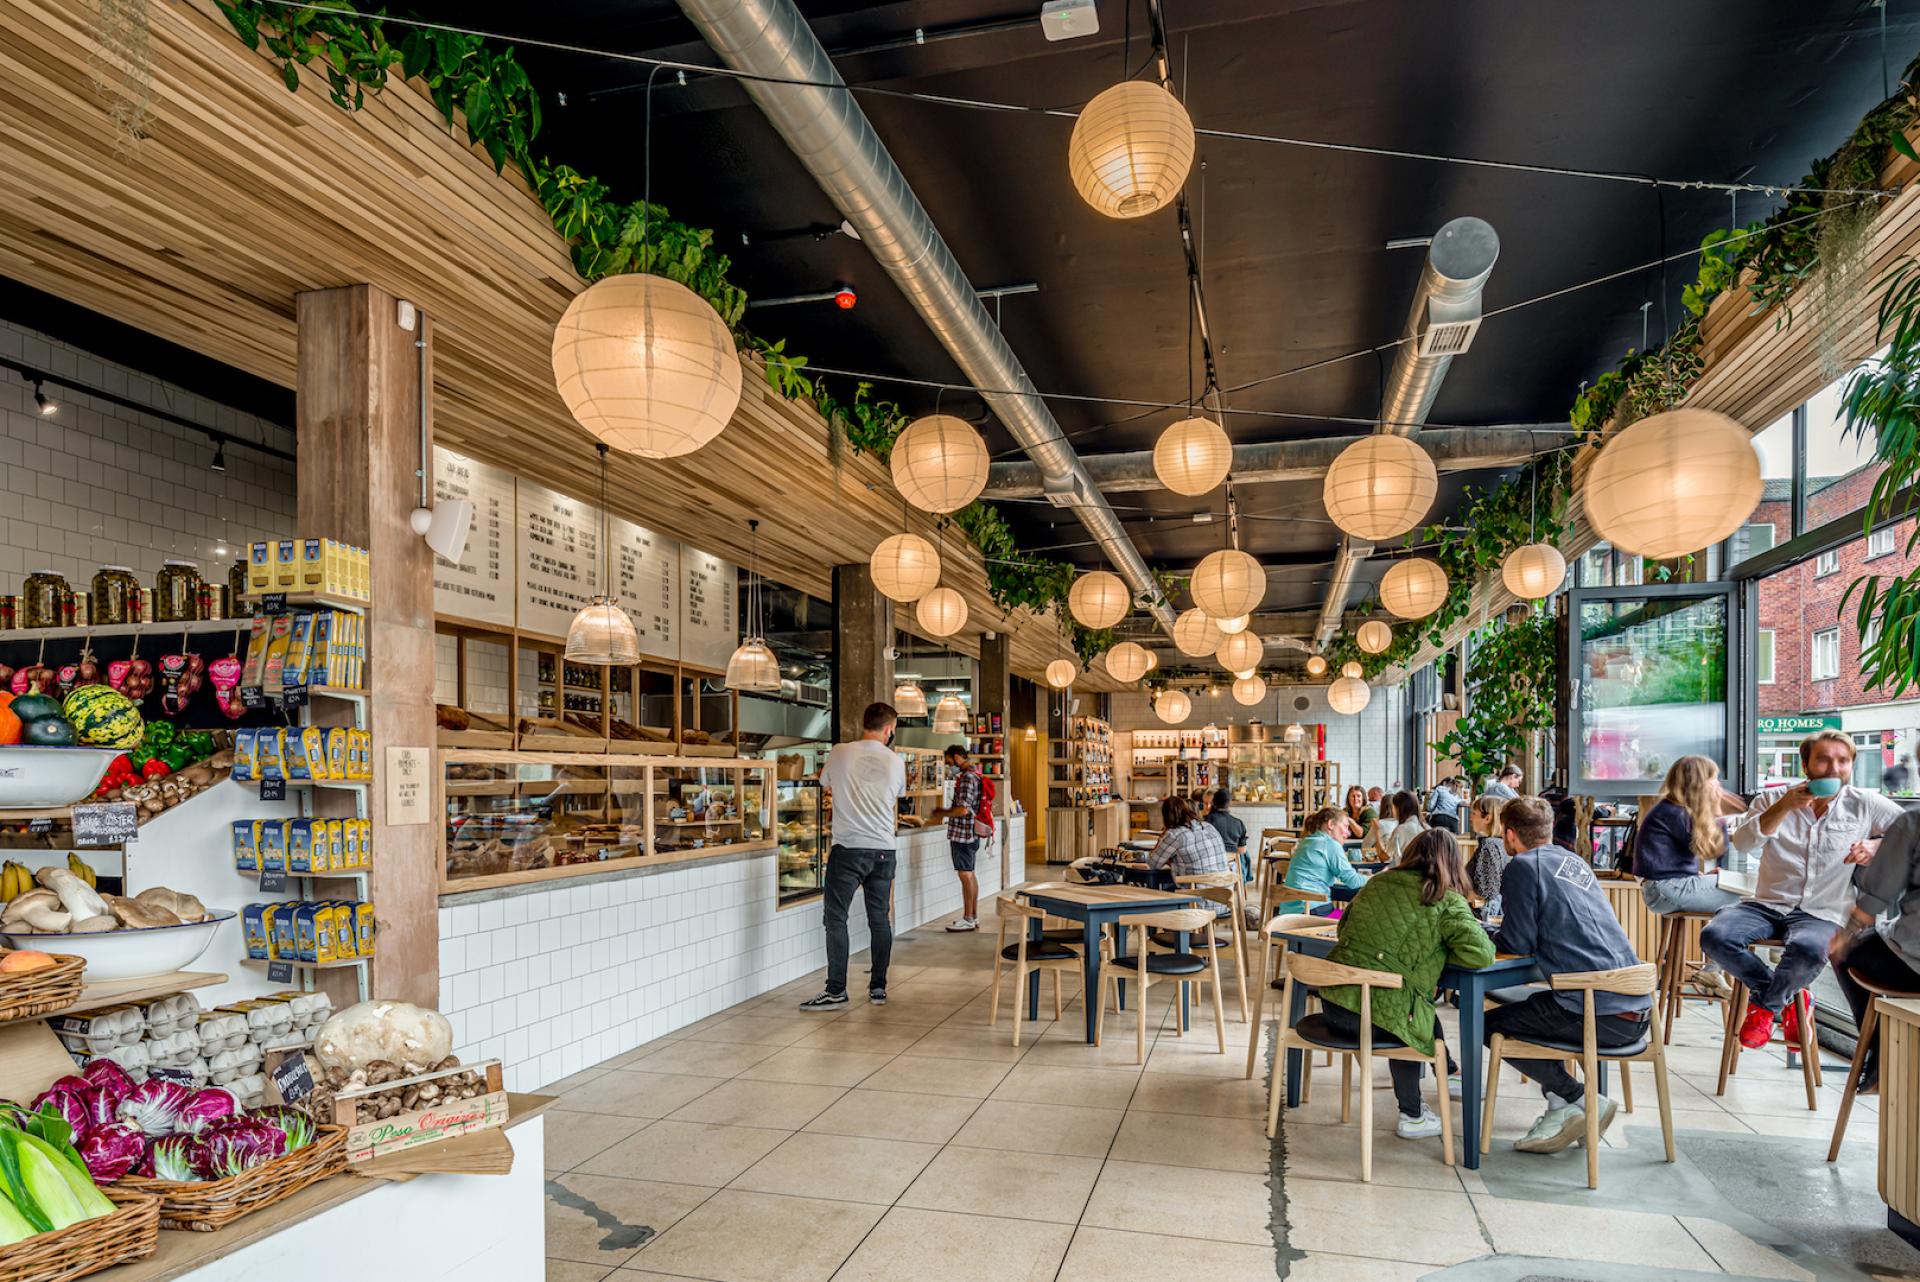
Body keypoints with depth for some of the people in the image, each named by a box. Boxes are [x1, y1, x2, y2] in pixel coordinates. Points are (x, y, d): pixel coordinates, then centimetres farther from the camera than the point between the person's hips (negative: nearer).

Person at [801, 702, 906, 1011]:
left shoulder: (840, 752, -2)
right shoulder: (895, 761, 5)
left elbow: (826, 786, 16)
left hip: (849, 848, -3)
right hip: (884, 849, 4)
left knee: (835, 918, 1)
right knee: (879, 918, 12)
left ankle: (836, 991, 0)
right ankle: (878, 988, 17)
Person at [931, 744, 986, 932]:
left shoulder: (967, 777, -18)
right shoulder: (975, 773, 14)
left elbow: (963, 809, -24)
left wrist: (943, 814, -10)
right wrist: (947, 810, 15)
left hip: (962, 833, -10)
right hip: (970, 834, 10)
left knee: (965, 874, -4)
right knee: (970, 874, 14)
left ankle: (968, 919, 1)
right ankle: (974, 916, 20)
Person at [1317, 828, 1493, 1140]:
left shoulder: (1377, 883, 11)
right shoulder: (1447, 901, -4)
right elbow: (1481, 953, -12)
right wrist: (1439, 951, 8)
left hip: (1332, 1004, 5)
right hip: (1377, 1017, -5)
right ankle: (1412, 1117, 36)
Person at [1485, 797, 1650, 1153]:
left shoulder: (1524, 866, -5)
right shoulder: (1574, 861, 18)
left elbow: (1518, 944, -7)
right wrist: (1505, 932, 30)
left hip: (1602, 1016, -8)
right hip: (1639, 1009, 8)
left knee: (1491, 1024, 9)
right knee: (1534, 1008, 29)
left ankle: (1585, 1101, 4)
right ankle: (1560, 1111, 18)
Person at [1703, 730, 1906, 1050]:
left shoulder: (1866, 804, 7)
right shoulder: (1773, 800, 8)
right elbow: (1742, 843, -6)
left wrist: (1877, 845, -13)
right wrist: (1784, 807, -16)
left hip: (1822, 914, -2)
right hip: (1767, 904, 2)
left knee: (1808, 950, -39)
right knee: (1714, 936, -28)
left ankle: (1765, 1004, -6)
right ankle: (1786, 995, 1)